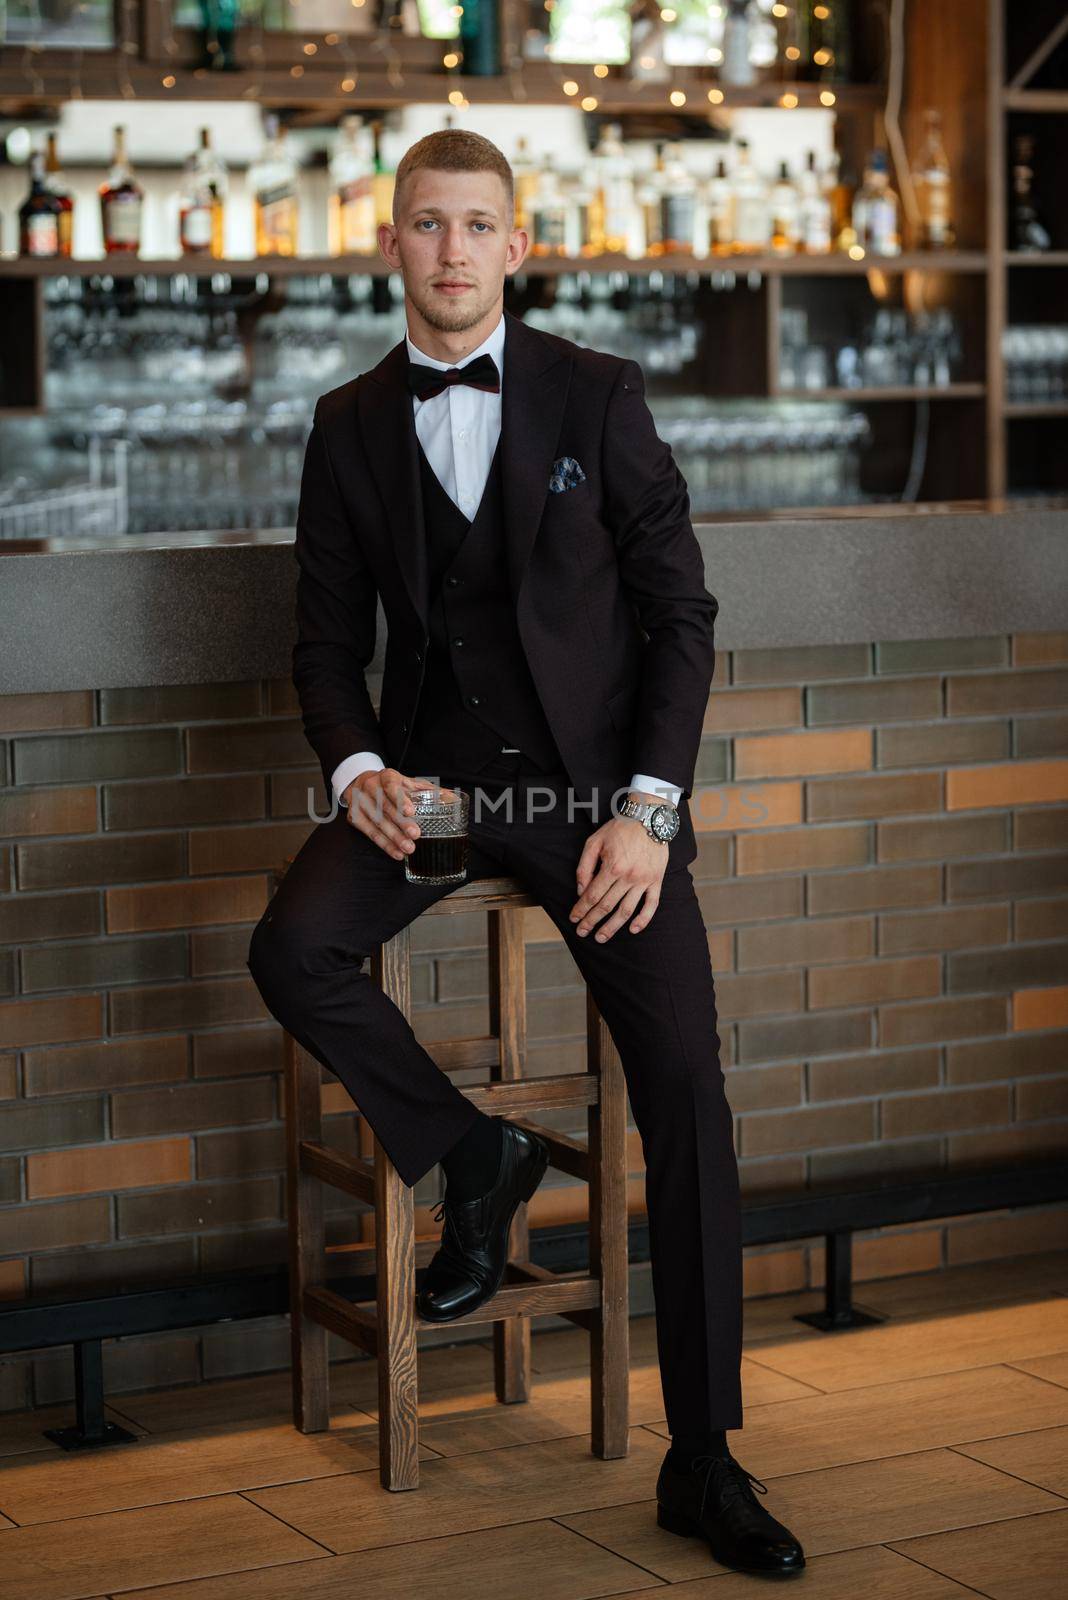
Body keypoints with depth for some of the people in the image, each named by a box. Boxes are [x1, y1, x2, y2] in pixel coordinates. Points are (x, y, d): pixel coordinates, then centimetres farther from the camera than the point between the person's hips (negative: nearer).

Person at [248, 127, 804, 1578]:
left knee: (687, 1096, -13)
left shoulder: (600, 396, 2)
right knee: (292, 951, -27)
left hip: (596, 775, -2)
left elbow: (681, 612, 0)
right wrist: (358, 770, -11)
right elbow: (328, 637, 11)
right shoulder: (351, 426, 9)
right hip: (433, 770, 2)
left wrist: (647, 807, -12)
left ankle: (702, 1459, -3)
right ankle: (474, 1155, 2)